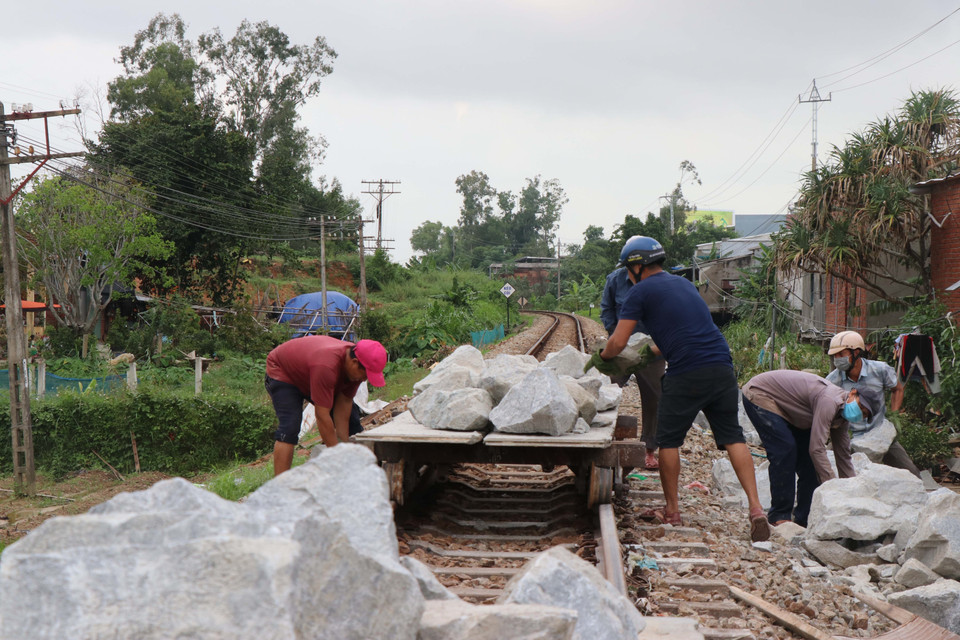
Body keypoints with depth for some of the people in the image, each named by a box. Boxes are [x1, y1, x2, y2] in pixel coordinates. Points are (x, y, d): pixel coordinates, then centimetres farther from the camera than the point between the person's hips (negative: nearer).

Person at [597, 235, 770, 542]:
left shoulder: (641, 292, 2)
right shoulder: (683, 283, 24)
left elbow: (618, 342, 1)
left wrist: (603, 356, 22)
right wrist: (651, 351, 43)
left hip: (686, 374, -6)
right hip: (722, 366, 6)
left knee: (668, 440, 10)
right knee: (732, 437, 7)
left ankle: (672, 510, 18)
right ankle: (756, 508, -2)